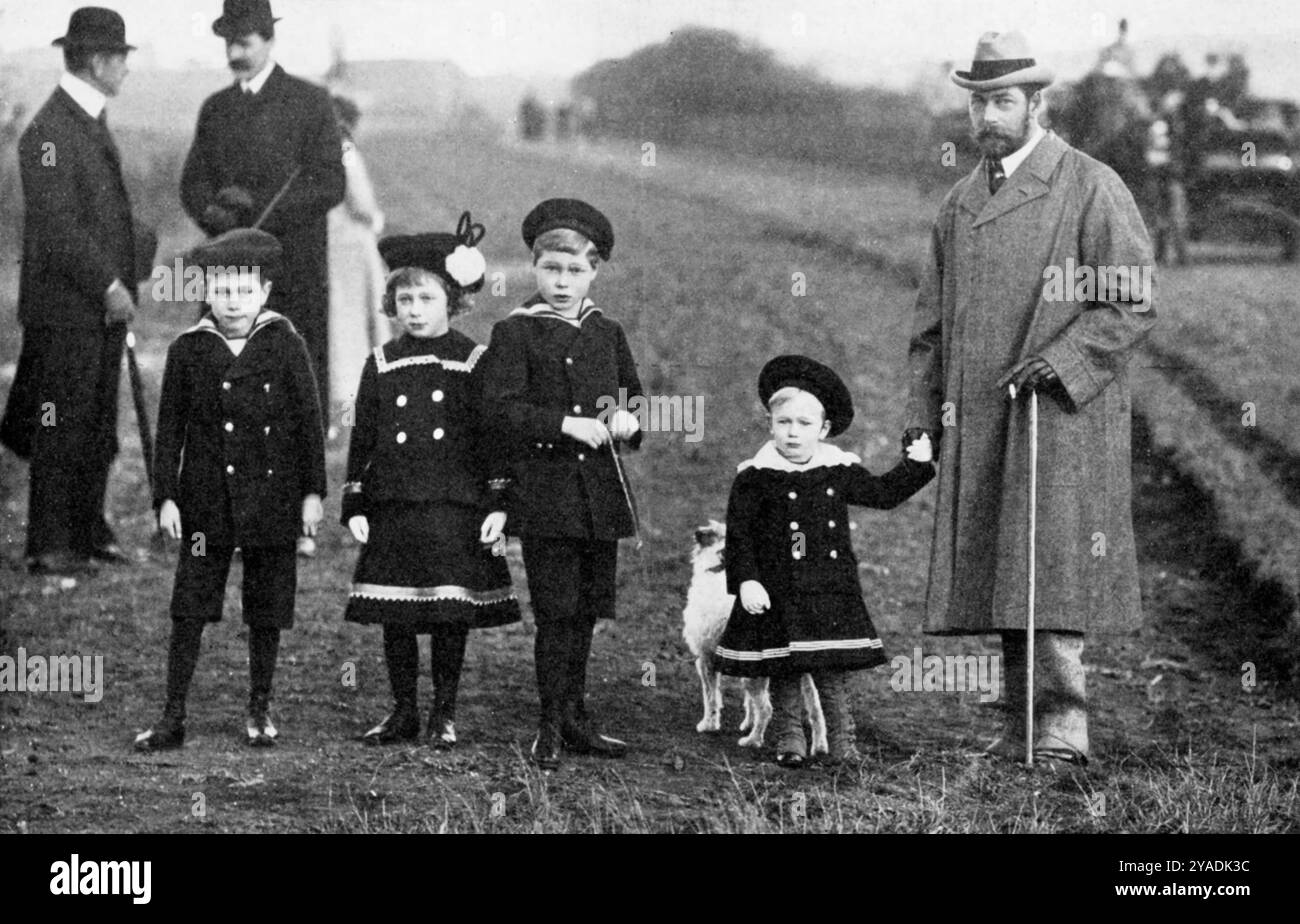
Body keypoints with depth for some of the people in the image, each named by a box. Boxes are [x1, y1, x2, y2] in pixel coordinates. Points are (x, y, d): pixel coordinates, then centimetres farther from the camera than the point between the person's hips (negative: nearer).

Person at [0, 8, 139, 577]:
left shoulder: (92, 122, 16)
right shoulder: (50, 131, -16)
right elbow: (58, 226, -21)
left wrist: (121, 284, 14)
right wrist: (109, 286, -19)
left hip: (102, 305, 9)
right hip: (66, 309, -9)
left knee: (98, 429, 13)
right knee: (61, 431, -4)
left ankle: (88, 531, 22)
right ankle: (49, 548, 2)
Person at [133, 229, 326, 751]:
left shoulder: (285, 344, 0)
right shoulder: (188, 350, 1)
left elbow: (308, 420, 2)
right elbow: (170, 428, 4)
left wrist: (312, 492, -1)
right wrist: (165, 496, -2)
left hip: (272, 500, 0)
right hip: (206, 502, 0)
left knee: (267, 610, 7)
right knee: (189, 609, -1)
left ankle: (260, 712, 21)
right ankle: (173, 718, 4)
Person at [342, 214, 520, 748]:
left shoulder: (474, 363, 1)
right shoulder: (380, 365, 8)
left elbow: (494, 438, 0)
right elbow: (362, 438, 10)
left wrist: (498, 507, -6)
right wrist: (355, 507, 4)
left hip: (455, 510, -2)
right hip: (392, 509, 3)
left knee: (451, 615, -1)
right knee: (394, 617, 4)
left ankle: (444, 715, 11)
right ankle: (403, 713, 16)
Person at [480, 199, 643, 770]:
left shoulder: (607, 334, 14)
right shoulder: (515, 333, -2)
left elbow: (634, 398, 24)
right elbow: (500, 409, -12)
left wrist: (629, 420, 1)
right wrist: (566, 424, -20)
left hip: (602, 495, 5)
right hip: (543, 492, -5)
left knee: (586, 611, 11)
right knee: (556, 612, -6)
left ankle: (575, 718, 23)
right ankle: (550, 727, 3)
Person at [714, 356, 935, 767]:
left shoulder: (840, 471, 5)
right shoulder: (756, 477, -5)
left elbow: (882, 494, 20)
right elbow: (739, 533, -5)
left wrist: (916, 465, 11)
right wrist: (746, 580, -13)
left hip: (832, 591, 2)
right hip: (778, 593, -2)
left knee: (834, 672, 2)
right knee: (784, 672, 4)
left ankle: (843, 744, 8)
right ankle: (790, 741, 16)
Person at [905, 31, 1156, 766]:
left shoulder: (1093, 189, -2)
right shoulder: (961, 202, 17)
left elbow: (1134, 304, -7)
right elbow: (934, 320, 19)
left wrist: (1057, 362, -17)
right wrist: (924, 416, 11)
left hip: (1062, 416, -6)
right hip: (978, 423, 6)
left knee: (1053, 565, -11)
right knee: (997, 570, 4)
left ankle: (1064, 725, -9)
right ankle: (1021, 730, 8)